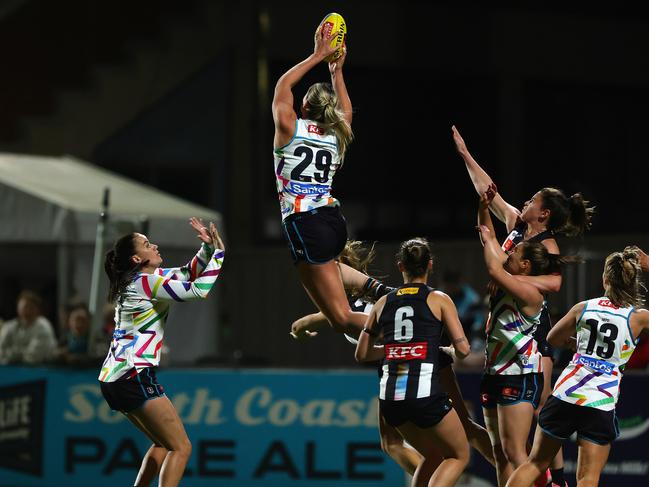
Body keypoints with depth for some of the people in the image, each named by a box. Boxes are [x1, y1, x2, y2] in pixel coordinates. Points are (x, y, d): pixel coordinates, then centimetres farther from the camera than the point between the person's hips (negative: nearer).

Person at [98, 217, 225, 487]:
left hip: (113, 378, 10)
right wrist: (219, 251, -10)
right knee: (181, 447, -7)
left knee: (163, 444, 21)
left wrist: (207, 246, 10)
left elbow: (188, 274, 25)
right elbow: (199, 290, -19)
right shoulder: (146, 282, -12)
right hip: (134, 377, -10)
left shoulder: (140, 280, 15)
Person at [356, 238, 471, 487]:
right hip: (425, 394, -5)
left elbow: (361, 354, 19)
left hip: (390, 397, 5)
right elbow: (463, 349, -3)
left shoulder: (383, 303, 12)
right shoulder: (438, 300, 2)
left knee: (433, 455, 26)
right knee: (459, 455, 14)